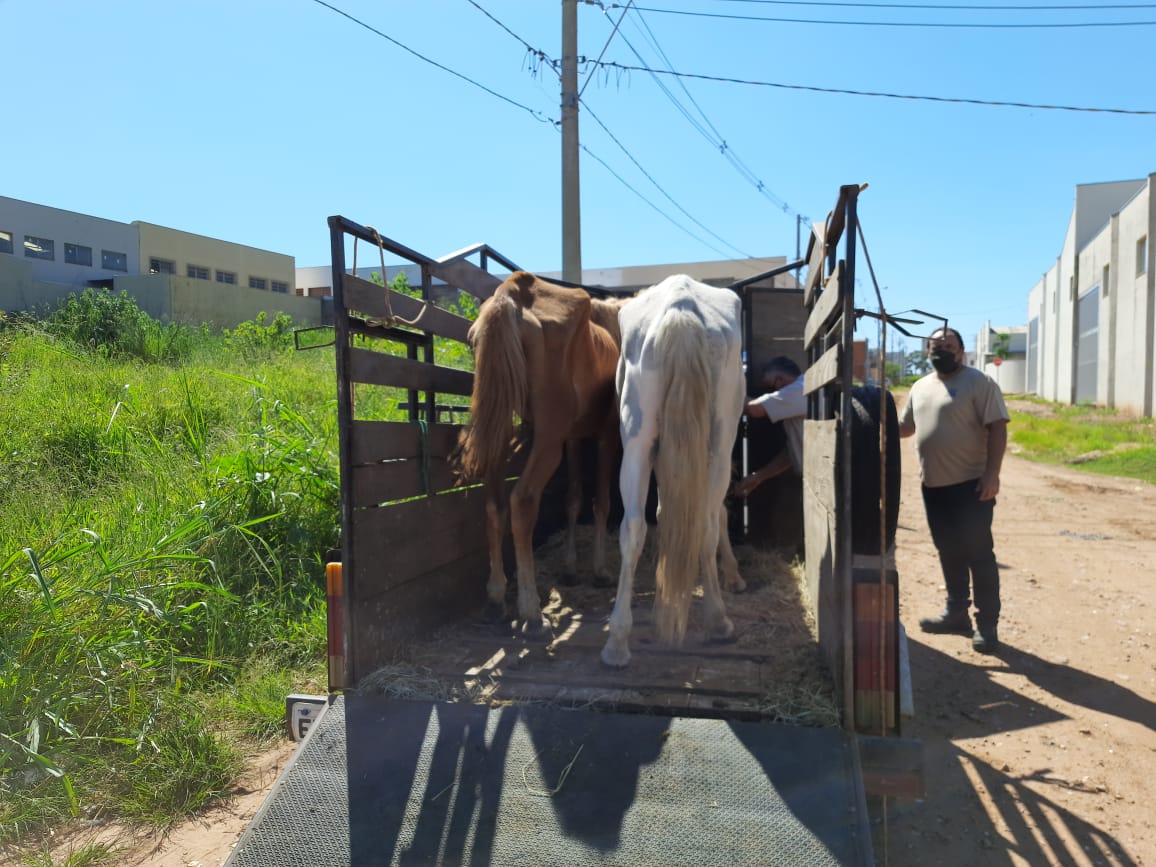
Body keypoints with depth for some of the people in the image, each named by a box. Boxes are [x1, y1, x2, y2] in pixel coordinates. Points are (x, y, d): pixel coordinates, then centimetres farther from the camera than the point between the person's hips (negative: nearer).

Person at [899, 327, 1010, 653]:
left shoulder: (979, 382, -7)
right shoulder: (920, 387, 13)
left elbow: (997, 428, -13)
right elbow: (905, 426, 23)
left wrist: (992, 474, -20)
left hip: (971, 484, -7)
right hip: (933, 485, 7)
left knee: (978, 553, -1)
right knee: (949, 552, 16)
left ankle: (987, 625, 8)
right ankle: (956, 613, 30)